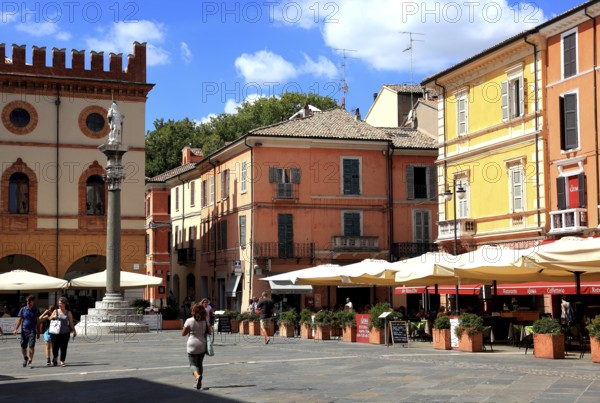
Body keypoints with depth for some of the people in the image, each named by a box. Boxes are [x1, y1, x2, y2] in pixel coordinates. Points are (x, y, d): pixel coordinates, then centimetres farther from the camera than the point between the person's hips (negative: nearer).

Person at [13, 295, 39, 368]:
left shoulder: (36, 310, 5)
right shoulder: (23, 310, 4)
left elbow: (37, 322, 9)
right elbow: (19, 320, 5)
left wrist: (38, 332, 9)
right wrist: (16, 329, -6)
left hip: (32, 331, -1)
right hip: (24, 330, 1)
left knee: (31, 346, -13)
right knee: (23, 346, 7)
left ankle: (30, 361, -4)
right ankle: (25, 358, 34)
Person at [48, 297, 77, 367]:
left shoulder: (68, 313, 5)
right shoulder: (56, 311, 6)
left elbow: (71, 323, 9)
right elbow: (49, 319, 12)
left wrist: (74, 331, 7)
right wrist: (53, 317, -9)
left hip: (65, 333, 0)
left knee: (63, 348, -2)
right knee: (55, 347, 1)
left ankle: (62, 361, 6)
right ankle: (55, 359, 25)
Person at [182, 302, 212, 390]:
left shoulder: (189, 321, -11)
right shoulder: (205, 321, -2)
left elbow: (183, 333, -6)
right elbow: (210, 332, 4)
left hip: (192, 346, -4)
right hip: (202, 346, 4)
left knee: (193, 364, 1)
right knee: (199, 364, 17)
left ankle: (197, 376, -29)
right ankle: (198, 382, 17)